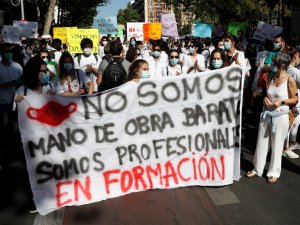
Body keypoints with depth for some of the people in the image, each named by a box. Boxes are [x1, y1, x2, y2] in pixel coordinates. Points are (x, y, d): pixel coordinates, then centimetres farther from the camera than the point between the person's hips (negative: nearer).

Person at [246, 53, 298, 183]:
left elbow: (295, 99, -4)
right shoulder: (271, 79, 6)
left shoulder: (290, 80, -9)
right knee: (262, 142, 10)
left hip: (280, 116, -5)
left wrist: (281, 101, -19)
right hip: (266, 114, 5)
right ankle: (257, 169, 23)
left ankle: (274, 172, 22)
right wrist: (265, 99, -6)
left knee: (277, 145, 6)